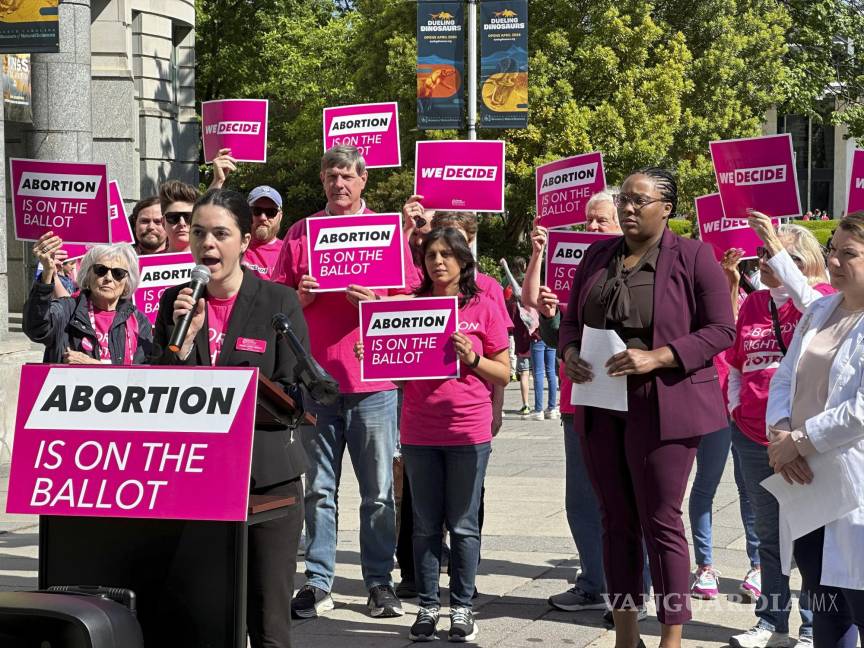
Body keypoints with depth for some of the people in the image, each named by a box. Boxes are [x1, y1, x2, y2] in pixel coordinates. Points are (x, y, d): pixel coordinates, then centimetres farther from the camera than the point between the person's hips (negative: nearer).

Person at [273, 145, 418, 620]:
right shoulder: (300, 234, 9)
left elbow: (411, 300, 3)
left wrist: (376, 301, -14)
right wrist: (302, 297, -10)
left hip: (372, 380, -1)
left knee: (378, 491, 3)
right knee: (318, 489, 7)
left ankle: (379, 582, 11)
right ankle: (318, 582, 13)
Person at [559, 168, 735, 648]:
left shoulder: (693, 257, -5)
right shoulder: (598, 256, 11)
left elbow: (721, 330, -9)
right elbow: (571, 320, 17)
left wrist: (656, 358, -20)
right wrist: (569, 352, -6)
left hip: (661, 408, -5)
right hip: (600, 407, 6)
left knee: (660, 523, -3)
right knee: (616, 521, 11)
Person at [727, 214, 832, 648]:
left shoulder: (822, 296, -4)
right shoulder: (753, 304, 12)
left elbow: (815, 305, -30)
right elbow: (735, 364, 21)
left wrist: (777, 249, -29)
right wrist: (734, 404, 6)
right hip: (753, 435, 6)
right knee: (768, 534, 14)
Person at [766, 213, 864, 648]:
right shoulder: (820, 311, 14)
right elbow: (783, 379, 13)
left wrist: (800, 442, -14)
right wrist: (780, 433, -6)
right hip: (807, 484, 7)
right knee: (824, 612, 17)